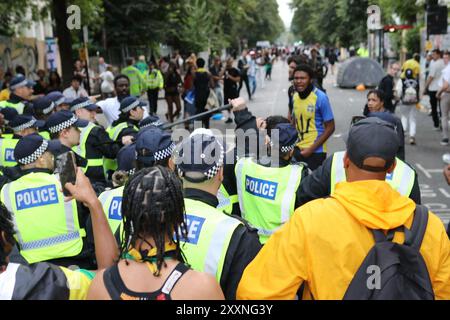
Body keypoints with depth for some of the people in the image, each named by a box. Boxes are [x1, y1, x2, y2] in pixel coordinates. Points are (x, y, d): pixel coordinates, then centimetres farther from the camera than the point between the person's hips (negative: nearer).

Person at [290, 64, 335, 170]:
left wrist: (311, 149, -15)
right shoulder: (295, 96, 3)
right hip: (298, 149, 5)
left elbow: (330, 128, -12)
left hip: (316, 151, -5)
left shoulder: (320, 98, -14)